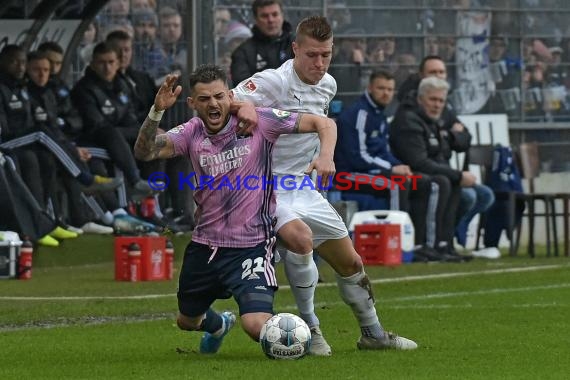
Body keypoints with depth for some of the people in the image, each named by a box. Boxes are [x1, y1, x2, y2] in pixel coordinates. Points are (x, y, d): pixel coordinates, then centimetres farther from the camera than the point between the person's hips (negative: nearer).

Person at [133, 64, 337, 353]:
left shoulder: (257, 121, -12)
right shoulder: (192, 133, -3)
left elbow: (324, 124, -10)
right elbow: (144, 152, -17)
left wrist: (326, 155, -30)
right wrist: (157, 111, -32)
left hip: (251, 245, -5)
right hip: (205, 244, 5)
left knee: (257, 326, -23)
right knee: (187, 321, 24)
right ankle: (218, 324, 61)